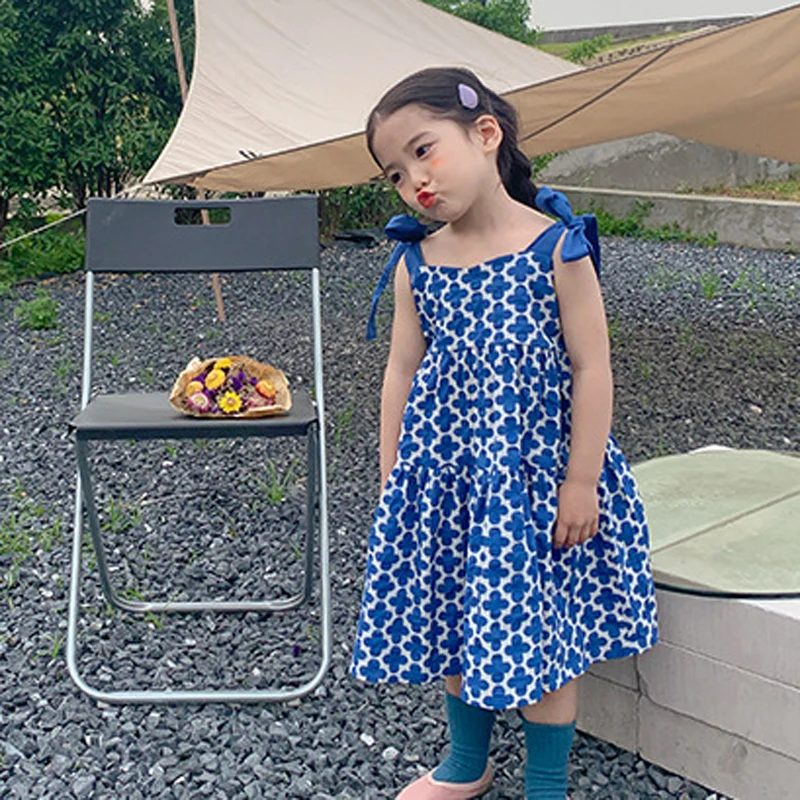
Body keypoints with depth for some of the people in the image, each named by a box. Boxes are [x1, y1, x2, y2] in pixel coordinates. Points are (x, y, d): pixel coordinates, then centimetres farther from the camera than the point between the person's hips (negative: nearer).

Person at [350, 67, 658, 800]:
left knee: (542, 629, 5)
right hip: (446, 472, 4)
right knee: (452, 620, 16)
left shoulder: (557, 247, -12)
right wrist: (393, 478, 6)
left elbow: (591, 368, -11)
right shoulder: (416, 262, 0)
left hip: (536, 470, -4)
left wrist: (581, 479, -12)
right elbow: (402, 372, 5)